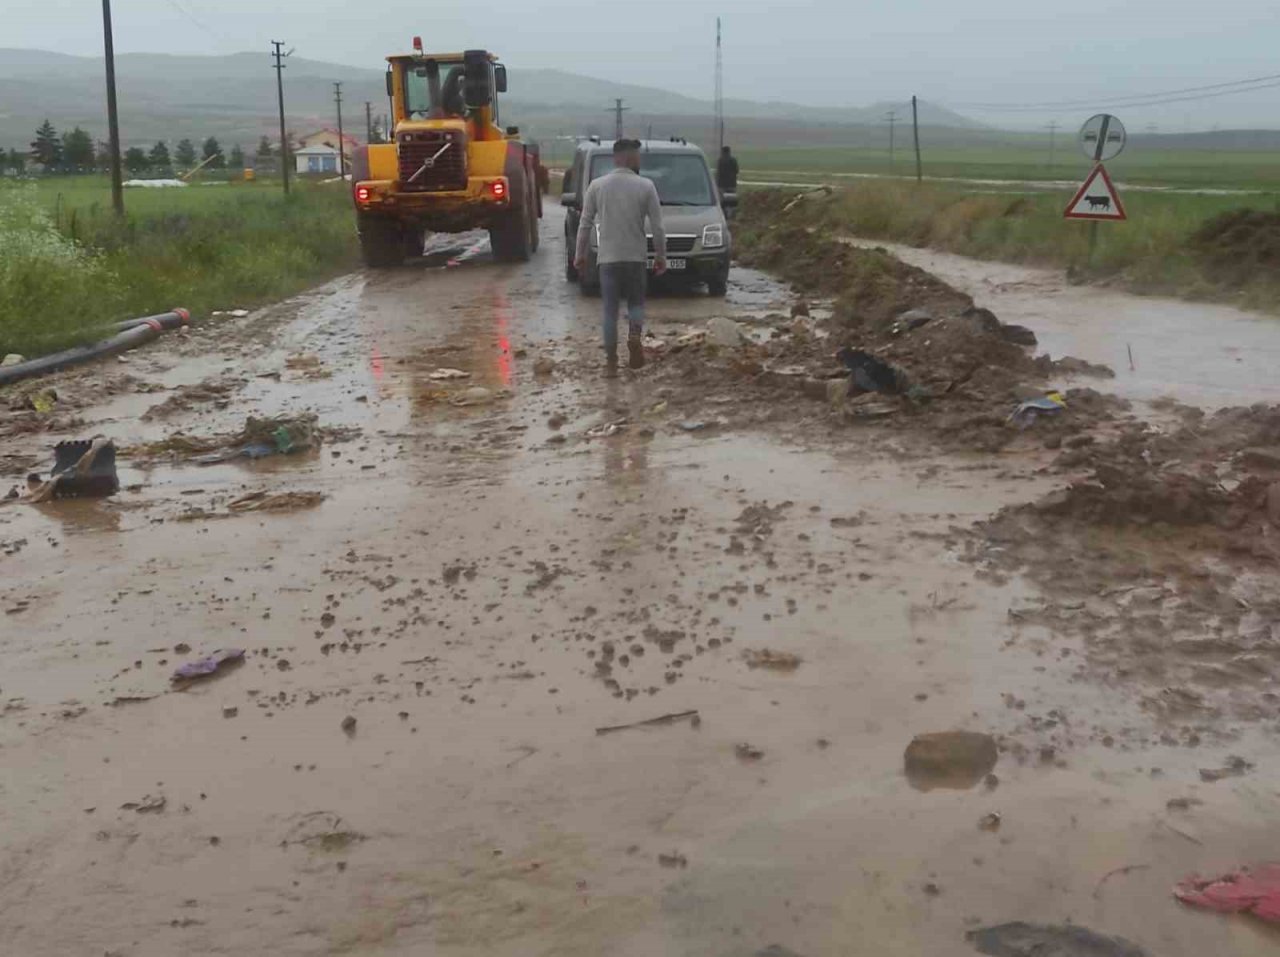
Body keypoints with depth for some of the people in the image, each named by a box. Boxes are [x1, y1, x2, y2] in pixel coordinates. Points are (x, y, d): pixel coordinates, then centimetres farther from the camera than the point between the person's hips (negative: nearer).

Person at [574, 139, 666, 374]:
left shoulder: (597, 186, 1)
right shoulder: (645, 186, -3)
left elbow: (585, 224, 3)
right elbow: (657, 226, -2)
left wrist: (580, 254, 13)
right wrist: (661, 256, 8)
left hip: (608, 257, 1)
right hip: (636, 257, -1)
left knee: (610, 310, 7)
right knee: (636, 301, 16)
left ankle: (611, 362, 5)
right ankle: (634, 335, -13)